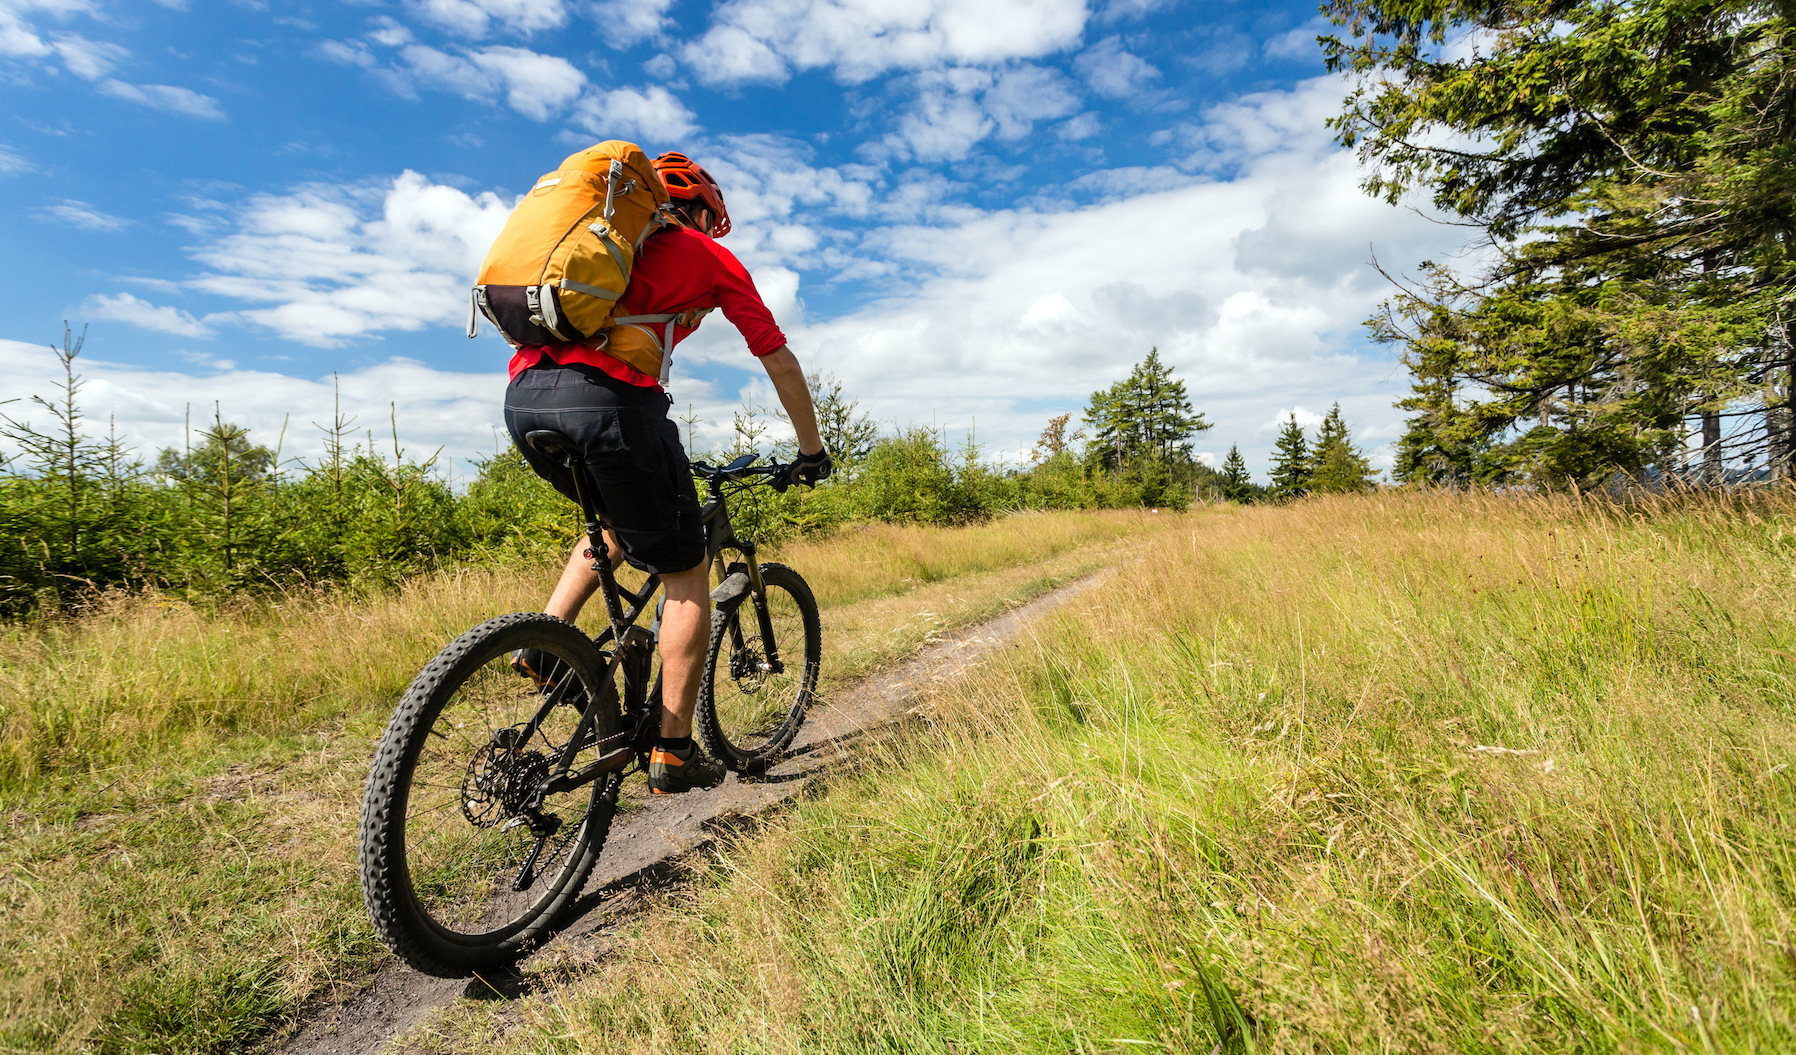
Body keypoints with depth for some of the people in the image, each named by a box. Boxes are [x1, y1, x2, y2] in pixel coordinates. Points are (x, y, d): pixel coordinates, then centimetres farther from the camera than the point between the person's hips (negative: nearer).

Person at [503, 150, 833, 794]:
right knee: (686, 575, 7)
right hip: (606, 401, -7)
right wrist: (811, 450, 28)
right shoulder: (709, 256, 19)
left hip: (522, 396, 7)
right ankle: (674, 754, 11)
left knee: (621, 522, 32)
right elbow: (778, 360, 18)